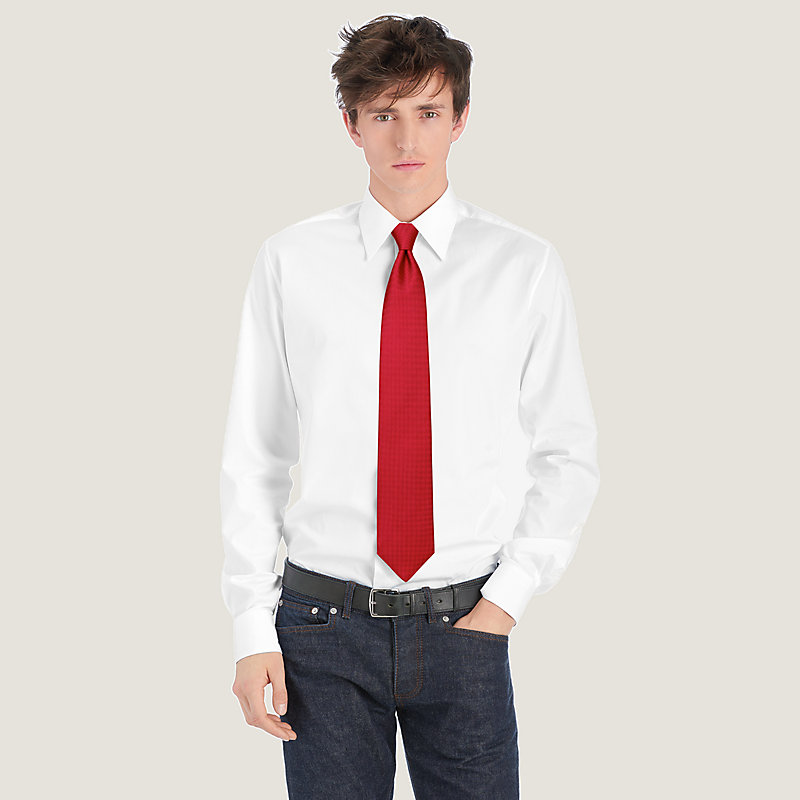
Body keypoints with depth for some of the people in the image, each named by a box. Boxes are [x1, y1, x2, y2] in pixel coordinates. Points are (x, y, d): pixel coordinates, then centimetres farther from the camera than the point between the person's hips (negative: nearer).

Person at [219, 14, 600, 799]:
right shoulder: (290, 262, -1)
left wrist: (509, 594, -5)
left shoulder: (525, 266, 0)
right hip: (325, 624, 0)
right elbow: (252, 455, 1)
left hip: (465, 624, 0)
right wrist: (253, 627, -3)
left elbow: (568, 453, 5)